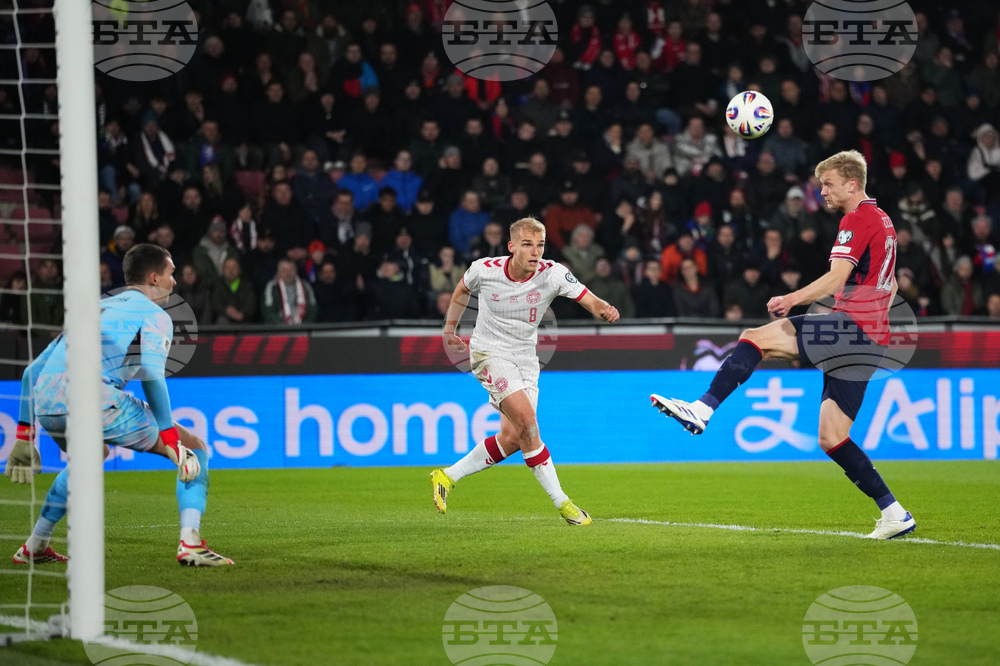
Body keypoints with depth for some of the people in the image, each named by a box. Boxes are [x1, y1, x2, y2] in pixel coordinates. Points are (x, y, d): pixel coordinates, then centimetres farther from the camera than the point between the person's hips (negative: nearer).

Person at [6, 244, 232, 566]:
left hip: (45, 405, 7)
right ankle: (190, 543, -8)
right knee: (195, 449, 7)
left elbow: (33, 371, 30)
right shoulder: (154, 314, 12)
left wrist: (24, 433, 33)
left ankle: (35, 546, 34)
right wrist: (171, 439, -7)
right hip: (95, 398, -7)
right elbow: (151, 374, -7)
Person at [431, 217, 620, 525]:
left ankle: (447, 477, 17)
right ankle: (561, 502, -17)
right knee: (526, 419, -22)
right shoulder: (484, 269, -14)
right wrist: (450, 329, 16)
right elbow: (462, 290, 9)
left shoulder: (552, 274, -14)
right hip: (489, 352, -4)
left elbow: (590, 300, -24)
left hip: (525, 357, 4)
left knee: (511, 439, -2)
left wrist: (605, 309, -46)